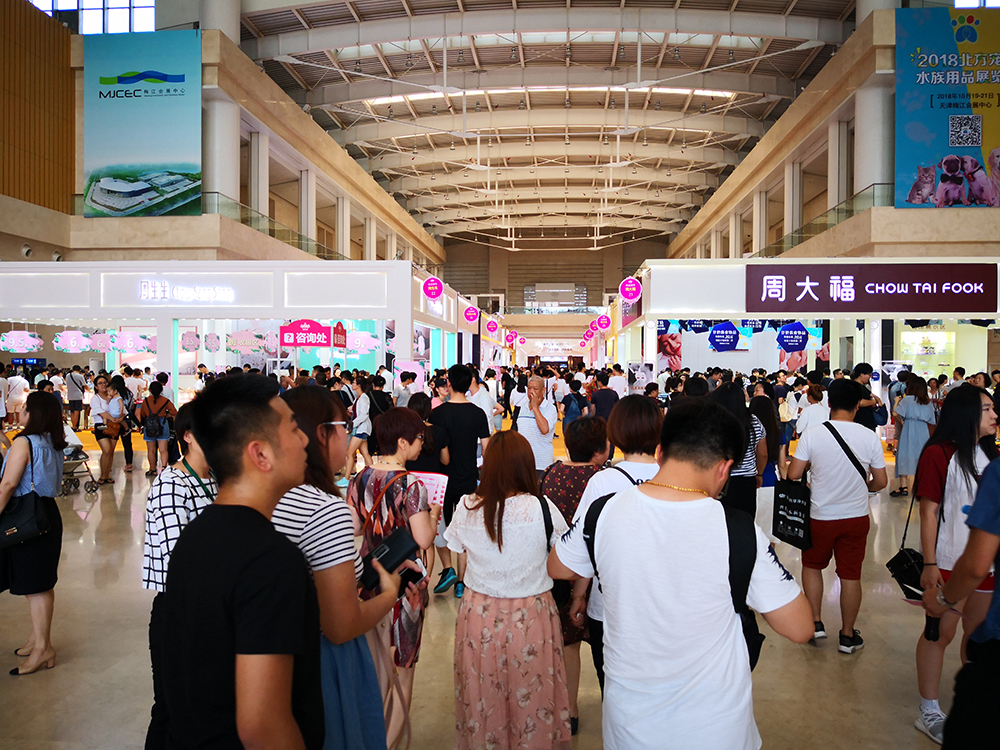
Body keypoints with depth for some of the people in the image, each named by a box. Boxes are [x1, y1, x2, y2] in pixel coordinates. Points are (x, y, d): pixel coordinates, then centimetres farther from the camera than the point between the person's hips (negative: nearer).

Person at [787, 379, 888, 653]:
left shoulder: (812, 434, -14)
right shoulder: (870, 437, -9)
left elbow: (793, 475, -11)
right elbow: (881, 481, -2)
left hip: (820, 516, -1)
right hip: (857, 517, 1)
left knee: (812, 566, 20)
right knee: (850, 575, 11)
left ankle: (816, 622, 21)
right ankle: (848, 635, 23)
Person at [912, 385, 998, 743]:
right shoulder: (939, 454, -11)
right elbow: (929, 512, -13)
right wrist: (929, 565, -16)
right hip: (949, 561, -6)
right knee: (941, 633, 3)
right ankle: (929, 712, 16)